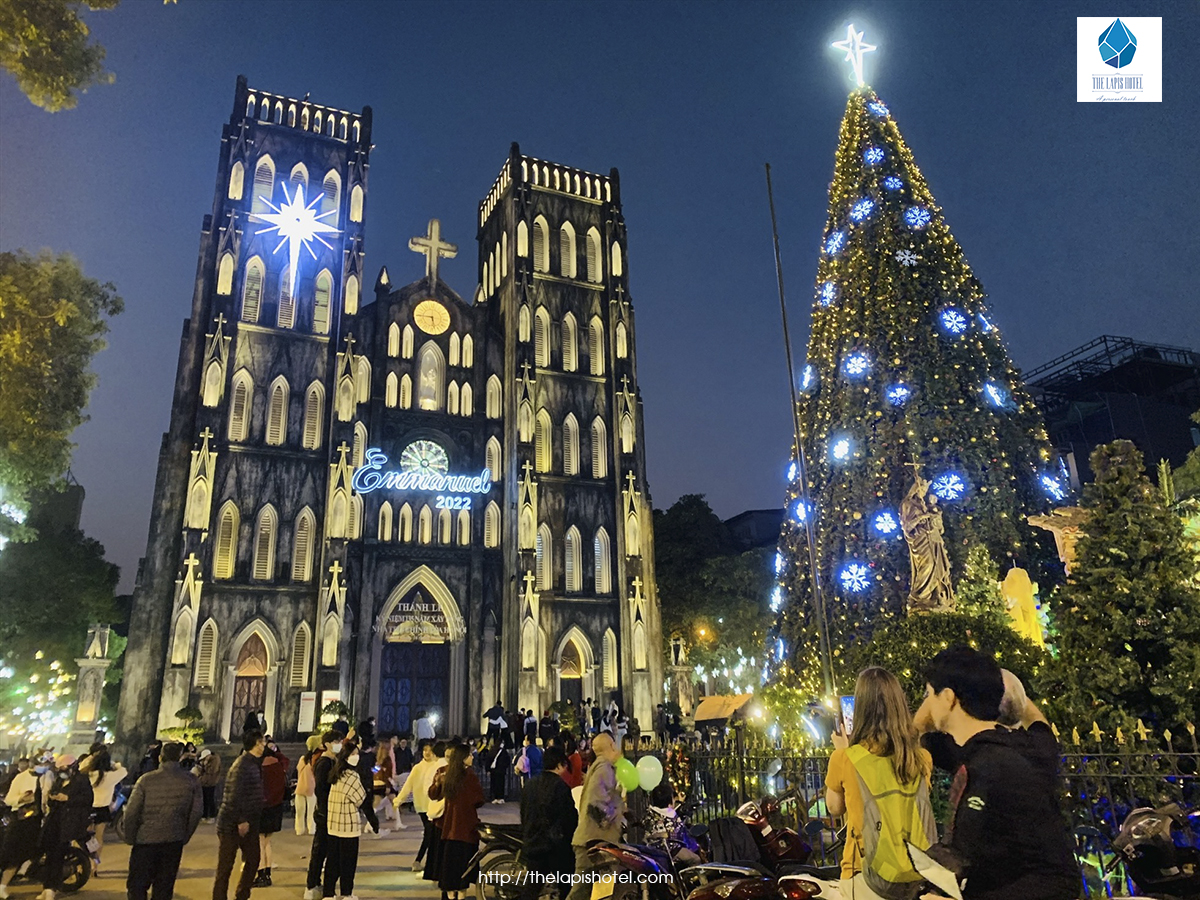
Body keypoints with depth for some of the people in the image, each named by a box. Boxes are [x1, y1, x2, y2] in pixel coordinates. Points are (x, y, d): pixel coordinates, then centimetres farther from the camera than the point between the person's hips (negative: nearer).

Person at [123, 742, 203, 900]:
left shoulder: (146, 780, -10)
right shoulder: (192, 781, -4)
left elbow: (131, 812, -10)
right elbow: (197, 812, -2)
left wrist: (130, 838, 4)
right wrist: (185, 836, 11)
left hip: (145, 840, -2)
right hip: (174, 842, 2)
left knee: (137, 886, 11)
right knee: (164, 887, 13)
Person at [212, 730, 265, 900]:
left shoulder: (254, 763, 10)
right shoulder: (242, 764, -18)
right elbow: (235, 795, -23)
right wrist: (242, 820, -21)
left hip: (248, 822, 9)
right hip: (232, 823, -9)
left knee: (252, 860, 12)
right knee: (225, 866, 3)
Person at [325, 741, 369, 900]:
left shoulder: (335, 773, 8)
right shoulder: (352, 775, -17)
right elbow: (361, 798, -10)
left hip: (333, 822, 8)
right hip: (348, 824, -8)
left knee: (333, 857, 13)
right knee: (348, 859, 5)